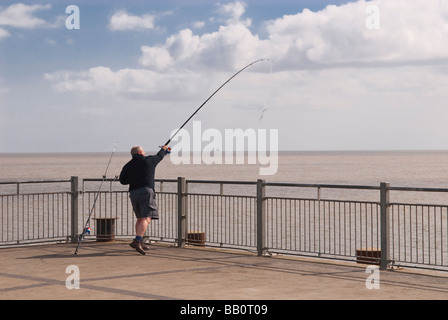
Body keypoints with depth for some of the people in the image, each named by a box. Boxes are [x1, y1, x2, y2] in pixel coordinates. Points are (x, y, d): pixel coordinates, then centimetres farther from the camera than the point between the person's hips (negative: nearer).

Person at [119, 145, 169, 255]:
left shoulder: (128, 166, 12)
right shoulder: (149, 160, 5)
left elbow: (122, 180, 14)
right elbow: (159, 156, 24)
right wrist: (164, 149, 45)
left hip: (133, 193, 5)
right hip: (146, 191, -5)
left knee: (140, 218, 21)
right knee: (146, 219, -13)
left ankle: (140, 243, 25)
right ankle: (137, 241, -31)